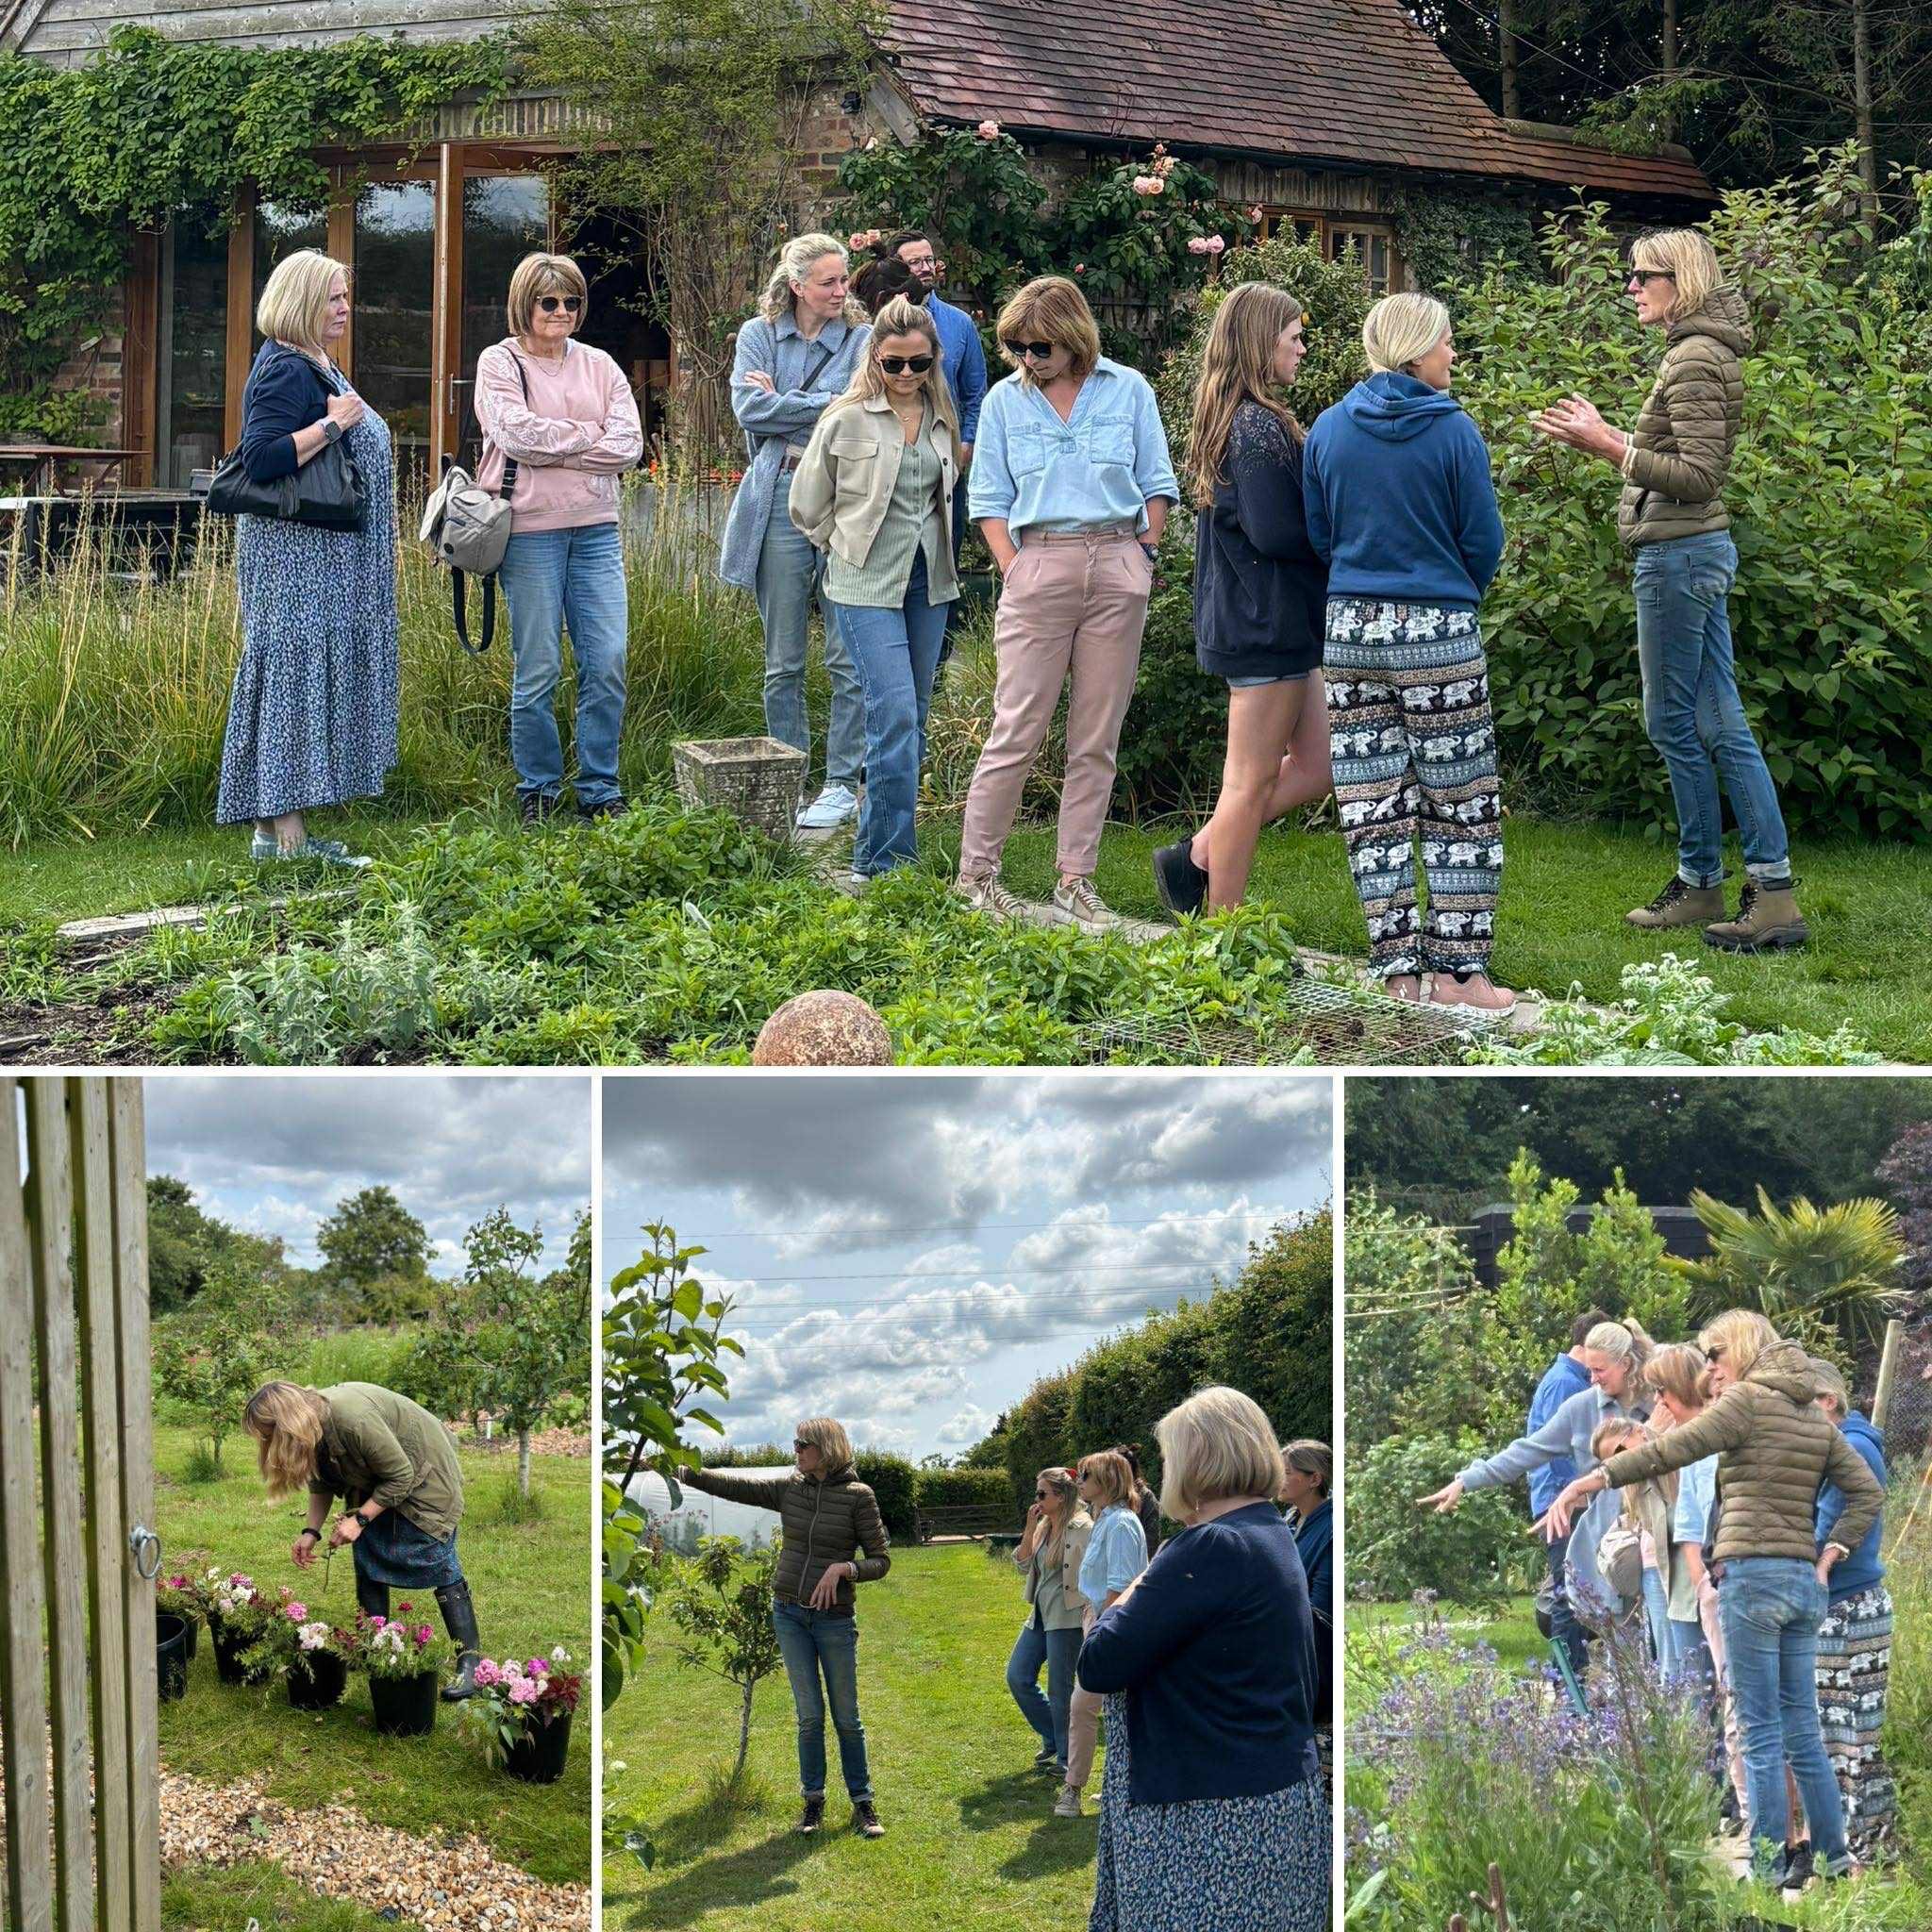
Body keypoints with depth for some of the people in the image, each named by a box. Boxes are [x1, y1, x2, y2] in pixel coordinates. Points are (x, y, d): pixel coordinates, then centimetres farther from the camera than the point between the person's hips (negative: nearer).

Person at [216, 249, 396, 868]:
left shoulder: (319, 367, 18)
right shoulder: (285, 370, -14)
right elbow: (261, 459, -25)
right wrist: (333, 423, -21)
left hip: (324, 555, 11)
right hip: (295, 554, -11)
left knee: (300, 678, 10)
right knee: (297, 675, -11)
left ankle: (274, 826, 13)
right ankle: (286, 833, -12)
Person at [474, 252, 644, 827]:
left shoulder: (598, 366, 13)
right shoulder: (499, 363, 2)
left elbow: (628, 445, 1)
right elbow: (515, 433, -14)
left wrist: (551, 449, -9)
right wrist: (589, 435, -6)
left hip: (595, 529, 4)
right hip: (530, 530, -4)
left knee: (607, 662, -2)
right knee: (538, 671, -1)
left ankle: (600, 791, 8)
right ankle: (537, 790, 12)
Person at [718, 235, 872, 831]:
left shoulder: (861, 338, 7)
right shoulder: (758, 336, 10)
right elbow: (748, 407, -6)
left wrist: (784, 403, -7)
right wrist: (826, 405, -8)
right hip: (780, 501, 1)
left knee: (848, 658, -3)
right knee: (782, 663, 6)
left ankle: (842, 783, 5)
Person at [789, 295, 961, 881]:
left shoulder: (942, 421, 9)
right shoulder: (847, 420, -6)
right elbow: (807, 504, 2)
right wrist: (848, 547, 6)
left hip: (928, 584, 6)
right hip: (867, 587, -6)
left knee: (911, 718, 8)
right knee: (895, 713, -16)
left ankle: (885, 851, 17)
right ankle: (884, 859, -14)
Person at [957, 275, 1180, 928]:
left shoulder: (1127, 390, 7)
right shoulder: (1005, 400, 7)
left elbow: (1157, 485, 11)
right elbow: (990, 500, 8)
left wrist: (1140, 557, 2)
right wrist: (1015, 572, -3)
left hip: (1117, 566, 1)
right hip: (1039, 563, -1)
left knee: (1097, 738, 4)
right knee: (1017, 728, -6)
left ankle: (1076, 880, 9)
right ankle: (975, 872, 1)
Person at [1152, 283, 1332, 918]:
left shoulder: (1226, 419, 13)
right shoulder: (1261, 426, -17)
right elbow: (1276, 534, -22)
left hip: (1243, 619, 10)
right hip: (1270, 622, -10)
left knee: (1313, 767, 14)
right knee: (1254, 780, -2)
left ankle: (1196, 858, 15)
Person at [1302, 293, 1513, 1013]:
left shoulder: (1329, 429, 3)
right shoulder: (1453, 431, -8)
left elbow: (1316, 536, 9)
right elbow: (1483, 541, -4)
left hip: (1350, 629, 4)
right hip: (1438, 632, -4)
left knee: (1373, 809, 7)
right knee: (1460, 806, 5)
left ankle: (1398, 968, 8)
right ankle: (1458, 968, 4)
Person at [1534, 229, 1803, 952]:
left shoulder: (1694, 360, -15)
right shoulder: (1698, 352, 15)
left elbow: (1699, 476, -21)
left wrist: (1609, 446, -20)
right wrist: (1604, 436, 17)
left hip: (1680, 555, -10)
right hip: (1697, 549, 10)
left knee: (1672, 722, -2)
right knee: (1720, 726, 9)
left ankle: (1702, 880, 6)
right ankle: (1772, 888, 10)